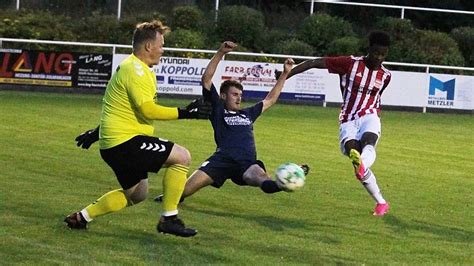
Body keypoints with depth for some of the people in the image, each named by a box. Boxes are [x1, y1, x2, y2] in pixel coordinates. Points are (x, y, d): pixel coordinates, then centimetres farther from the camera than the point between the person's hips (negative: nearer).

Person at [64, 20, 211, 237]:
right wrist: (183, 113, -19)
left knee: (136, 194, 22)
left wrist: (98, 132, 34)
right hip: (125, 140, -11)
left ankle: (82, 217, 23)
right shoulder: (136, 70, -16)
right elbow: (148, 110, -24)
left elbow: (116, 107, 27)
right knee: (182, 157, -14)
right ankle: (169, 218, -9)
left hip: (112, 143, 11)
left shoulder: (132, 67, 19)